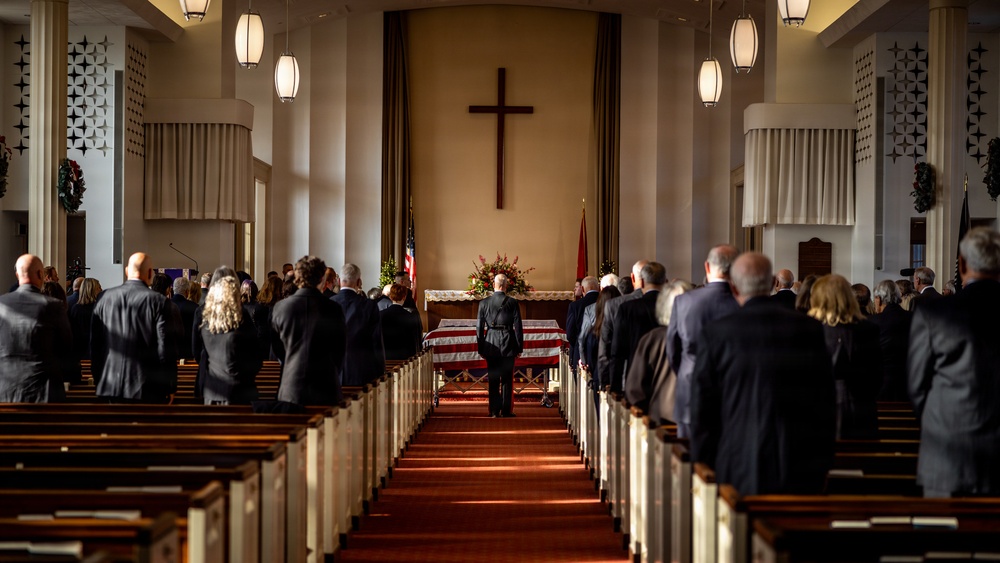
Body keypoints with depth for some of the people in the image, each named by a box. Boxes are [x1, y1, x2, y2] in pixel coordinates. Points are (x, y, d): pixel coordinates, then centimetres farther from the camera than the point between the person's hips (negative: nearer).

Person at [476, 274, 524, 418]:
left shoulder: (484, 303, 0)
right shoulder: (512, 303, -4)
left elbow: (479, 327, 2)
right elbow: (517, 326, -4)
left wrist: (481, 348, 9)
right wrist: (519, 347, 4)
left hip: (491, 346, 1)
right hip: (508, 346, -1)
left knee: (493, 379, 7)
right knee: (507, 379, 6)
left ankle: (494, 411, 6)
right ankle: (506, 410, 6)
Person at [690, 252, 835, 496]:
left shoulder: (717, 333, -4)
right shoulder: (810, 329, 2)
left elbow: (702, 409, 1)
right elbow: (826, 401, 7)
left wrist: (703, 465, 11)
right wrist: (823, 462, 16)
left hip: (741, 472, -2)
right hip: (802, 470, 2)